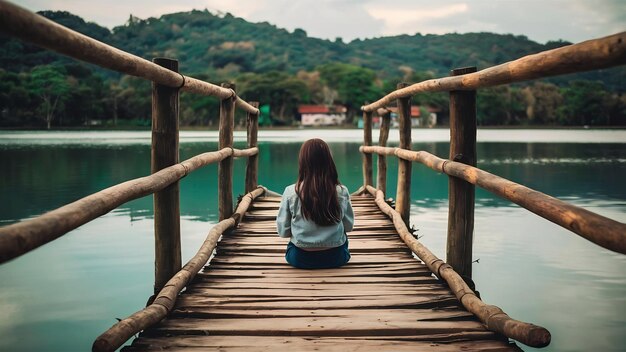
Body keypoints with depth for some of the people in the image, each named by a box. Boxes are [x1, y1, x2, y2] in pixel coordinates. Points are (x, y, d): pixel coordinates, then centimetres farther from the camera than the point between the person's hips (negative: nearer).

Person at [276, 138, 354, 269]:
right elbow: (348, 226, 3)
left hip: (301, 258, 0)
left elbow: (283, 231, -6)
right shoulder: (342, 191, -11)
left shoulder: (291, 192, -14)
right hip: (335, 258, 0)